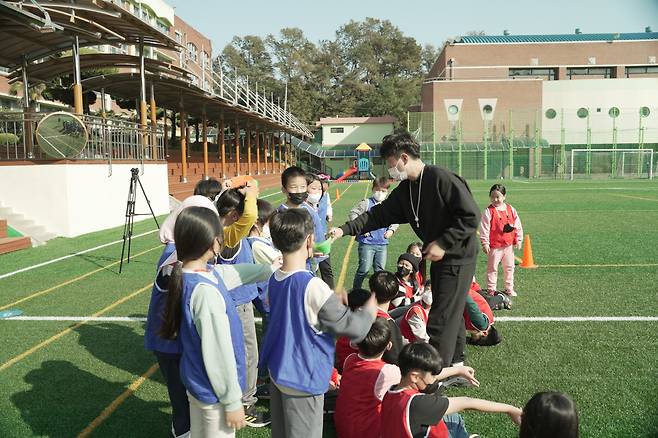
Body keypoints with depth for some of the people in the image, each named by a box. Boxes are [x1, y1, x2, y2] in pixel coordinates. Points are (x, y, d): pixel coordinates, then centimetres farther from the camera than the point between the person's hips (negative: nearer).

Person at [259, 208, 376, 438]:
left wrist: (333, 301, 11)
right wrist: (368, 312, 1)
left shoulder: (274, 280, -2)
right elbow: (350, 326, -17)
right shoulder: (313, 286, -25)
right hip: (303, 379, -7)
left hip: (277, 371, 7)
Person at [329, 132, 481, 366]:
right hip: (439, 258, 9)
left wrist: (443, 243, -21)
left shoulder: (441, 178, -20)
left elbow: (471, 216, -20)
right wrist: (345, 229, -1)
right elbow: (380, 214, 8)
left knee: (441, 319, -5)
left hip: (457, 258, -9)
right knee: (451, 313, 19)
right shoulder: (405, 189, 7)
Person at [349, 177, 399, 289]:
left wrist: (391, 230, 4)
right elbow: (353, 213, -9)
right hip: (367, 243, -4)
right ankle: (355, 289, 13)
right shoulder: (367, 203, -7)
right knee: (364, 269, -4)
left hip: (383, 244, 5)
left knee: (380, 270, 11)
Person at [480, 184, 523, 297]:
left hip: (509, 245, 4)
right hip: (494, 246, -4)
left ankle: (509, 288, 28)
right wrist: (485, 244, -16)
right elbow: (484, 229, -12)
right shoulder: (488, 211, -10)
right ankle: (491, 290, 11)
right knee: (492, 268, 3)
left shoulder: (511, 209, 3)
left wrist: (518, 240, 5)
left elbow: (518, 226, 8)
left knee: (509, 268, 14)